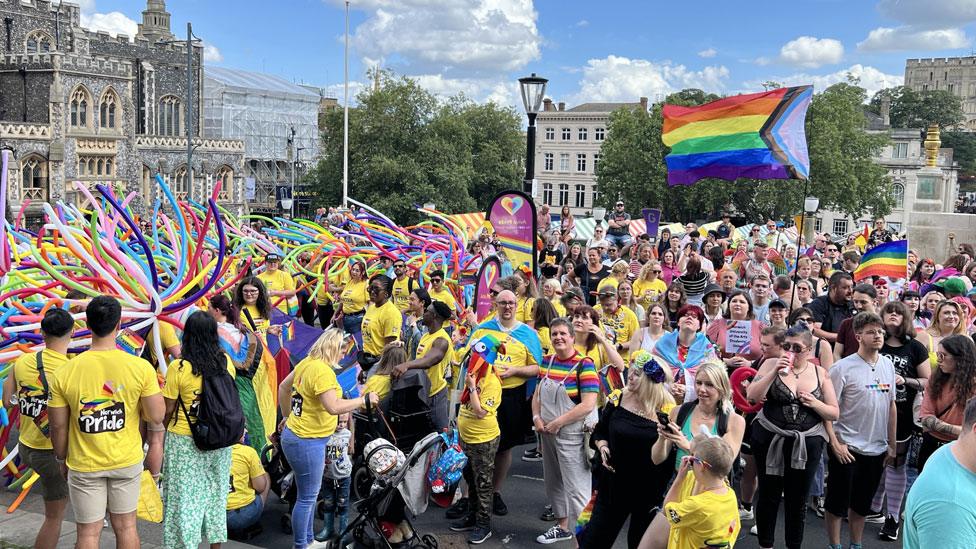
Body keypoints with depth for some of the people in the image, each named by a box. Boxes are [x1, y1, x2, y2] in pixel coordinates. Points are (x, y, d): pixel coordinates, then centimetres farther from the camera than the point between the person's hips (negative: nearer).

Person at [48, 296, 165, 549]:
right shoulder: (140, 367, -15)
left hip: (84, 465, 0)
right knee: (125, 526, 16)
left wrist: (61, 457, 12)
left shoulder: (65, 373, -13)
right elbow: (157, 416, -11)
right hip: (127, 461, 1)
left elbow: (58, 425, -5)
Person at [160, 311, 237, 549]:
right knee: (215, 492, 19)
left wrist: (159, 434, 6)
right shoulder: (226, 362, -6)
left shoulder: (178, 368, -17)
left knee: (184, 496, 8)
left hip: (185, 441, -4)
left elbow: (168, 409, -10)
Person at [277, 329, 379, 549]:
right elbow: (334, 407, -31)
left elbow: (283, 387, 19)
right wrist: (364, 399, -21)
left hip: (295, 434, 10)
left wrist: (287, 416, 29)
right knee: (307, 498, 3)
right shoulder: (323, 371, -22)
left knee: (311, 494, 22)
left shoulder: (307, 363, 6)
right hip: (307, 442, -10)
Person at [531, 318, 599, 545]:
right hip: (548, 432, 8)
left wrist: (558, 423, -19)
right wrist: (537, 418, -4)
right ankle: (562, 526, 38)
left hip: (572, 434, -7)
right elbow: (537, 393, 14)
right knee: (553, 483, 20)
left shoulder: (584, 364, -16)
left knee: (576, 488, -5)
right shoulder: (547, 361, 5)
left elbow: (588, 405, -22)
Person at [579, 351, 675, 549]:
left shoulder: (667, 410, -14)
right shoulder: (618, 398, -4)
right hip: (614, 484, 3)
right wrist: (602, 447, -10)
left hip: (649, 491, -2)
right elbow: (600, 432, 9)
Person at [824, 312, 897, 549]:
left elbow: (891, 405, 11)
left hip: (877, 449, 5)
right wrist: (835, 444, -16)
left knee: (862, 503, 17)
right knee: (838, 501, 5)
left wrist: (891, 444, 11)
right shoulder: (843, 367, -13)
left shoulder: (888, 365, 4)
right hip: (846, 447, -5)